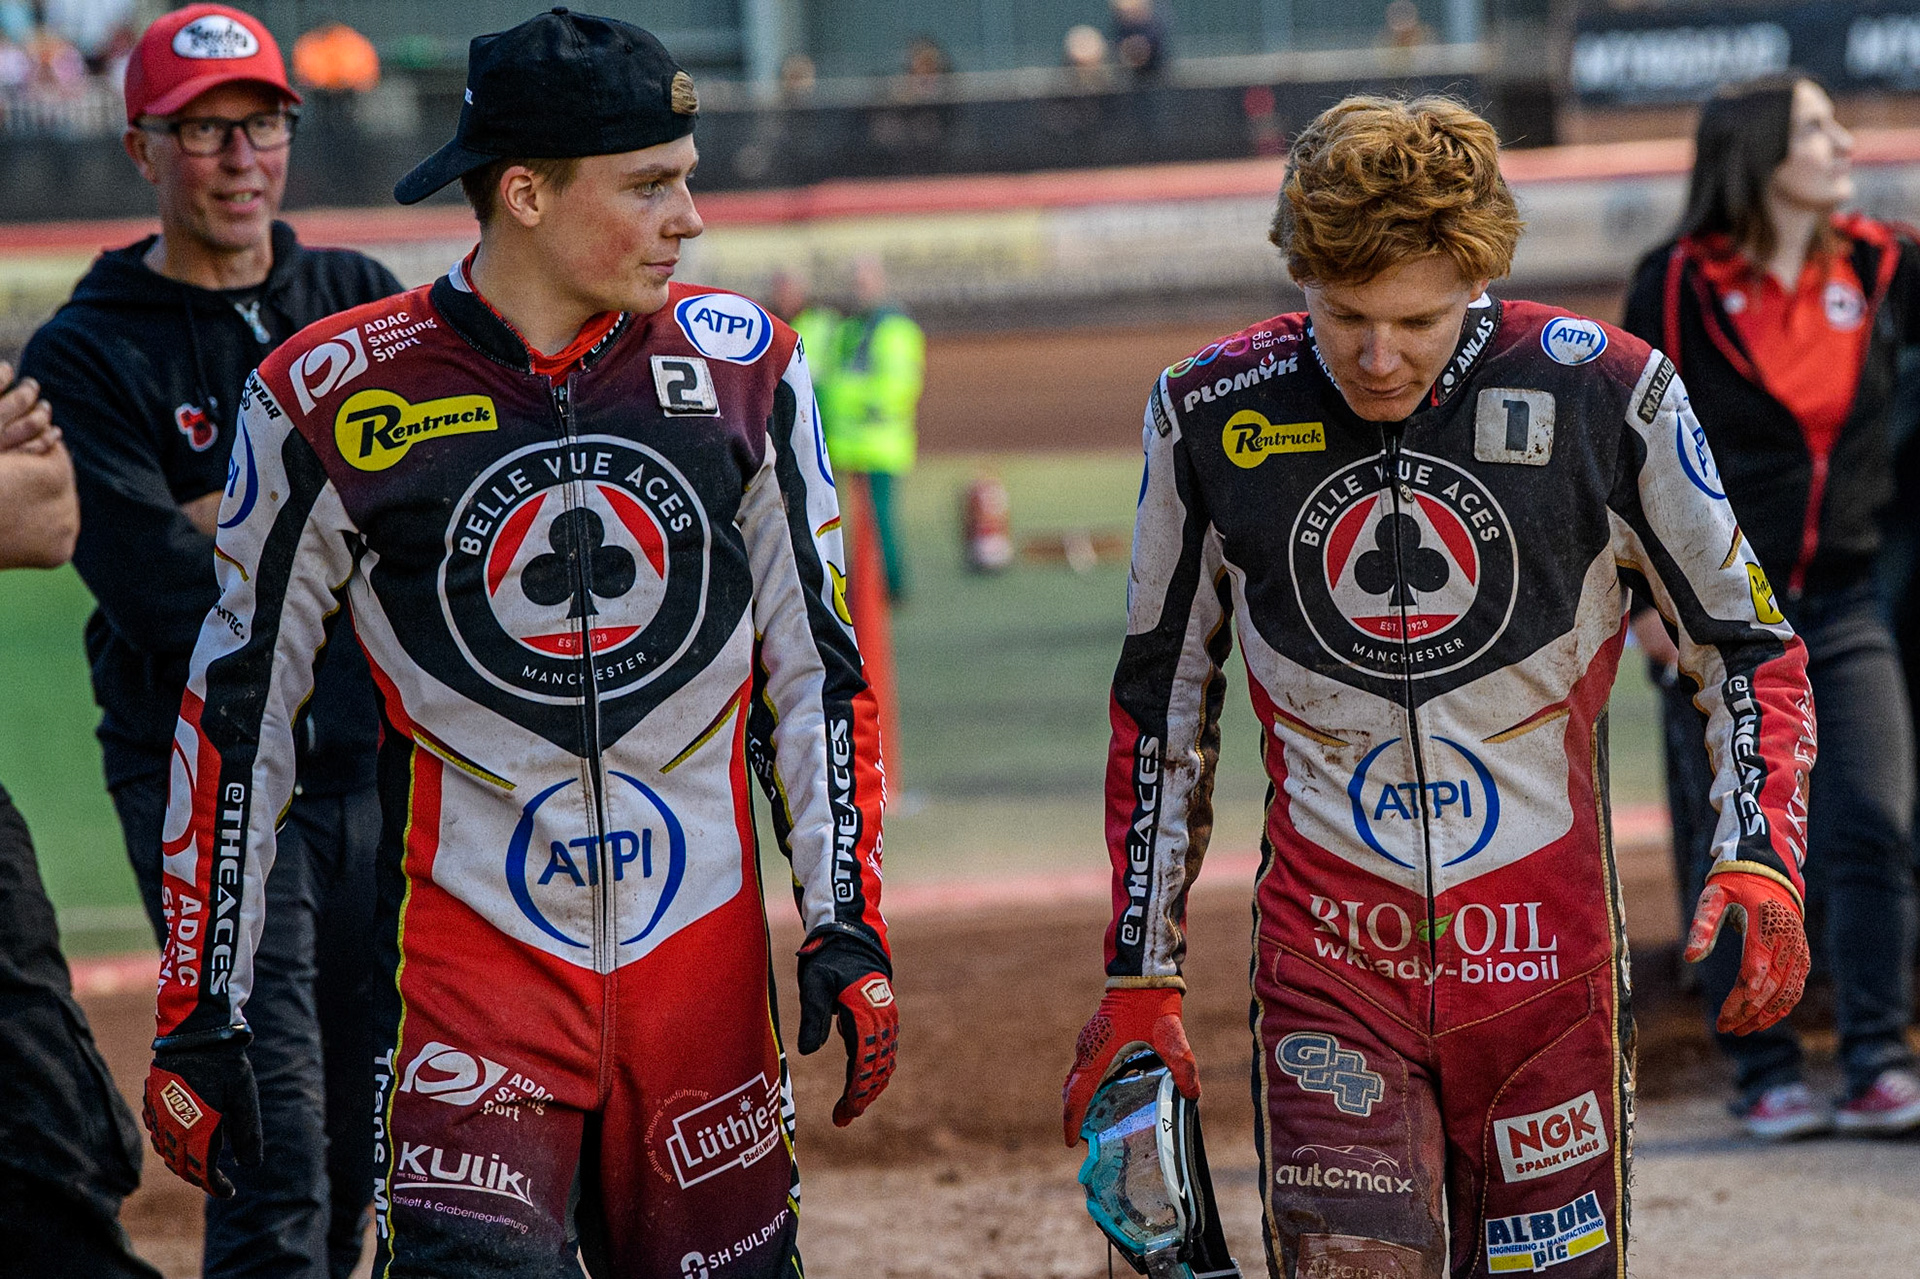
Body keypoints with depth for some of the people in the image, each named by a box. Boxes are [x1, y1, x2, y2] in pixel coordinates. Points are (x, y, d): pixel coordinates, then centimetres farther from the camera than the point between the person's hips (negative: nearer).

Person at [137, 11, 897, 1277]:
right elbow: (239, 705, 1)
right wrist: (201, 1017, 0)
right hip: (473, 966, -3)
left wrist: (848, 931, 1)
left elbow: (812, 663, 10)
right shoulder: (335, 399, -5)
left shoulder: (742, 369, 4)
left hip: (703, 960, 3)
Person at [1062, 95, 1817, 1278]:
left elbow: (1746, 644, 5)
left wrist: (1760, 861, -12)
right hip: (1328, 958, 0)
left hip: (1544, 956, 0)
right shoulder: (1214, 416, -2)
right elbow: (1163, 704, 10)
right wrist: (1138, 982, 10)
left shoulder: (1601, 395, -7)